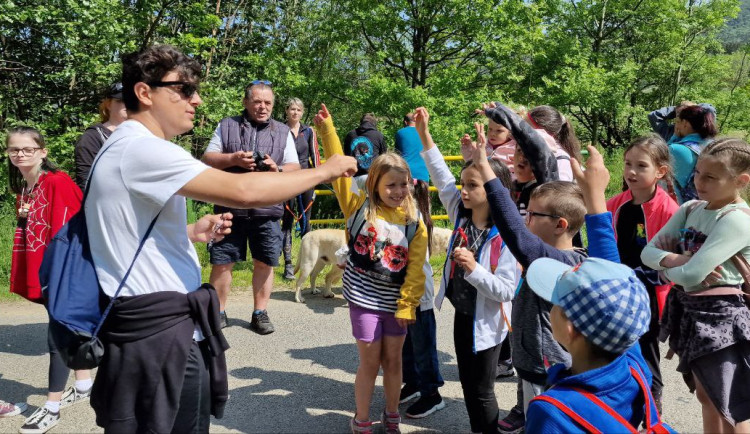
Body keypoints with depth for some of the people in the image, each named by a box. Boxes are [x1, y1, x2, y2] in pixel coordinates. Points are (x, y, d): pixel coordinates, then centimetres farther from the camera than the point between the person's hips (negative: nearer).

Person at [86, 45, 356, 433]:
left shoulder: (128, 148, 16)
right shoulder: (141, 148, -18)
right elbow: (243, 191, -28)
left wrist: (190, 233, 12)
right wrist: (325, 170, -16)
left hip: (162, 323, 10)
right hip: (158, 332, -10)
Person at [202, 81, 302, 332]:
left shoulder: (283, 132, 12)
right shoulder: (227, 126, 8)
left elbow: (295, 167, 9)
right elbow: (207, 159, 5)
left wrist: (278, 169, -13)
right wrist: (233, 159, -13)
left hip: (267, 211, 1)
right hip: (230, 209, -1)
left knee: (264, 263, 6)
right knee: (222, 263, 3)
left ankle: (260, 313, 20)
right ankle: (218, 313, 18)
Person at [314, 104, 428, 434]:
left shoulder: (414, 222, -4)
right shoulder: (358, 207, -6)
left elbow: (416, 268, -5)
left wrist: (407, 305, -9)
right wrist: (326, 130, -19)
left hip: (396, 302, 2)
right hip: (365, 299, -1)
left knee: (393, 360, 14)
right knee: (369, 362, 7)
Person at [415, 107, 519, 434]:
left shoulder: (504, 236, -25)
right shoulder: (461, 215, -7)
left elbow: (507, 290, -25)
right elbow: (443, 179, -2)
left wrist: (474, 268, -36)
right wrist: (425, 136, -6)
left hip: (486, 323, -7)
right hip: (462, 315, 7)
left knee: (481, 392, 8)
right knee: (467, 385, 20)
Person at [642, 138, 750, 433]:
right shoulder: (690, 209, 5)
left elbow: (691, 275, -27)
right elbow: (648, 251, 4)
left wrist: (664, 266, -6)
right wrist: (673, 259, -17)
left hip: (719, 316, -8)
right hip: (689, 311, 8)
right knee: (706, 397, 21)